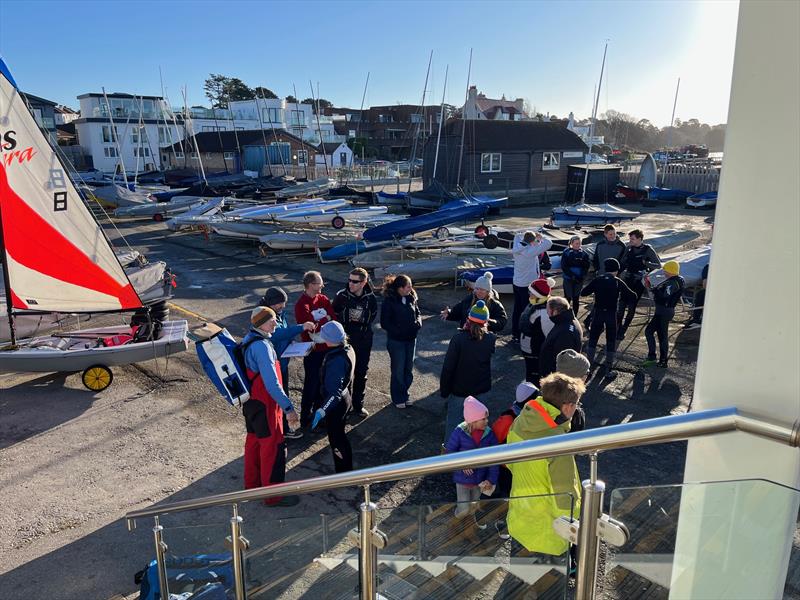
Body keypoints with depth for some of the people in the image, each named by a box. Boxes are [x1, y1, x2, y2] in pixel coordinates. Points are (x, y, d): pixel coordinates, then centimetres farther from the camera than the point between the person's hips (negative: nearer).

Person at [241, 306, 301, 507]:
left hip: (251, 402, 10)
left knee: (254, 442, 22)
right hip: (264, 405, -10)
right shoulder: (262, 347, -27)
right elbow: (272, 384, -30)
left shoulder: (248, 340, 3)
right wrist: (289, 408, -26)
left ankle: (252, 484, 38)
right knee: (274, 447, 2)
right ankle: (273, 495, 14)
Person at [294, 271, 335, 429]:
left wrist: (320, 324, -17)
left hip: (326, 347, 6)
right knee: (311, 384, 5)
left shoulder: (323, 298, 4)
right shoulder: (302, 305, -17)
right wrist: (326, 319, -9)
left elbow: (333, 317, -1)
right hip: (313, 350, -6)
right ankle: (306, 418, 20)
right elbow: (310, 328, -23)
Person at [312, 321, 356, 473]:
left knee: (336, 439, 8)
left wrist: (322, 410, -47)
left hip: (336, 404, -10)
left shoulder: (336, 360, -33)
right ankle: (346, 471, 43)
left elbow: (335, 391, -37)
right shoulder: (348, 349, -5)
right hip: (345, 398, 10)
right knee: (340, 436, 25)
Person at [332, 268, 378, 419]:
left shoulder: (370, 297, -7)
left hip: (364, 342, 2)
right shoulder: (341, 296, -12)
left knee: (361, 374, 12)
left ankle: (358, 405, 26)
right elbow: (334, 316, -1)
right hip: (345, 340, -2)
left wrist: (365, 327, 1)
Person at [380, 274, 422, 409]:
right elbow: (385, 323, -13)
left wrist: (418, 323, -7)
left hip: (411, 339, 6)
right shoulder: (389, 302, -15)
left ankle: (404, 394, 32)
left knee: (408, 369, 14)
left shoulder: (411, 298, 1)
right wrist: (399, 330, -21)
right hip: (396, 341, -5)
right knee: (398, 370, 5)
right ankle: (398, 399, 21)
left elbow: (417, 313, 14)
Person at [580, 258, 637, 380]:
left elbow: (583, 292, 1)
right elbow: (632, 297, -5)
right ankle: (608, 370, 10)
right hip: (611, 314, -1)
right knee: (611, 342, 8)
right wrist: (622, 295, 13)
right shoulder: (618, 282, -5)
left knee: (593, 339, 13)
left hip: (598, 313, 1)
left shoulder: (597, 280, -3)